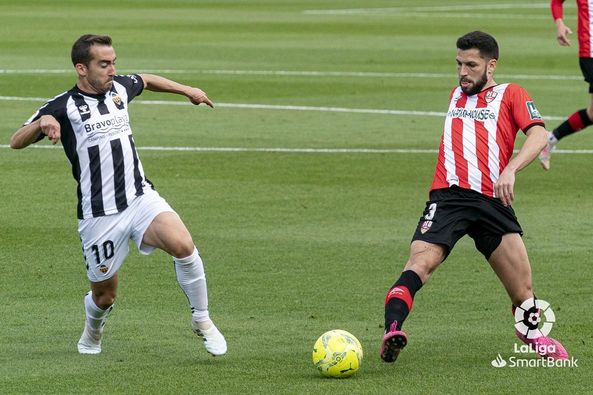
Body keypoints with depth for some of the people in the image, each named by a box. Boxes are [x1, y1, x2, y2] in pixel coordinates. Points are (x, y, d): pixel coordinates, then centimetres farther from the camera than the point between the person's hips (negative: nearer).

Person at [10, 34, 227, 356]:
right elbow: (16, 142, -12)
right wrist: (42, 123, -30)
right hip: (99, 215, -3)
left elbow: (146, 80, 34)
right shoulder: (63, 107, -5)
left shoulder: (119, 88, 10)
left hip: (140, 197, 3)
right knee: (104, 295, 6)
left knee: (182, 245, -26)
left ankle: (201, 321, -7)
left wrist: (186, 90, 38)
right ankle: (93, 331, 44)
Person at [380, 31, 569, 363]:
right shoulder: (456, 95, 27)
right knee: (421, 262, -27)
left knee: (523, 292, -1)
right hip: (448, 196, 2)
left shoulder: (511, 94, 12)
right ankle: (392, 331, -42)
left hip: (493, 201, -2)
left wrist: (510, 170, -21)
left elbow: (538, 135, -5)